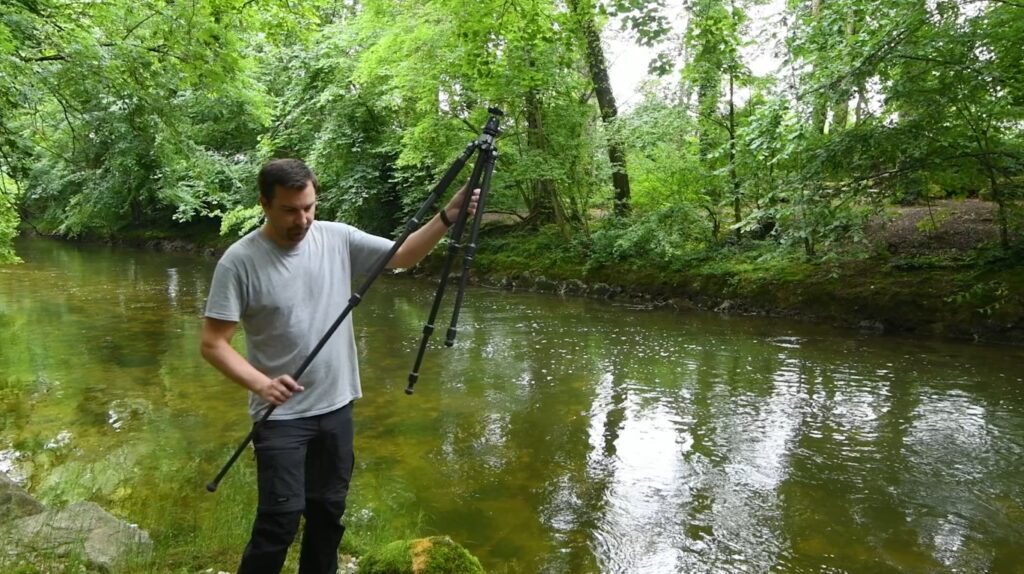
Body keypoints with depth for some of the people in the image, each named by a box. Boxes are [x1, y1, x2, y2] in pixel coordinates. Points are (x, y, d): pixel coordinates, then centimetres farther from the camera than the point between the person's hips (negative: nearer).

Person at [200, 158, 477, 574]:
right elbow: (213, 343, -13)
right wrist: (260, 384, -28)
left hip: (336, 407, 4)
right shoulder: (240, 260, -13)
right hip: (281, 415, -4)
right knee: (280, 520, -4)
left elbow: (404, 256, 0)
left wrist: (447, 217, -14)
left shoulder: (338, 238, -3)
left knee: (328, 511, 16)